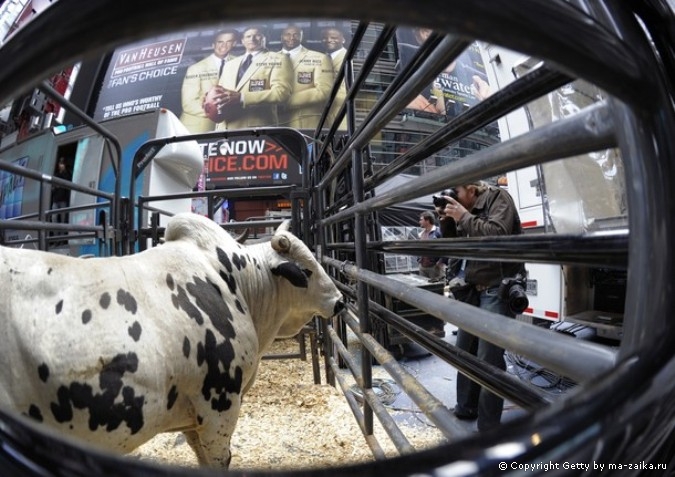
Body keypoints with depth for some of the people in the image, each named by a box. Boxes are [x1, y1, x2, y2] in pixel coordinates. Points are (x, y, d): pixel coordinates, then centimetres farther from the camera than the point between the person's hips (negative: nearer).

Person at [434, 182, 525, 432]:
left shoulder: (498, 198, -7)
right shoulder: (468, 210, 12)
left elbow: (497, 235, -25)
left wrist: (464, 217, -17)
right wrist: (447, 221, 1)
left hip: (498, 287, -8)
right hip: (475, 288, 8)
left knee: (488, 359, -7)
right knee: (464, 350, 15)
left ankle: (488, 428, 7)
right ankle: (465, 408, 33)